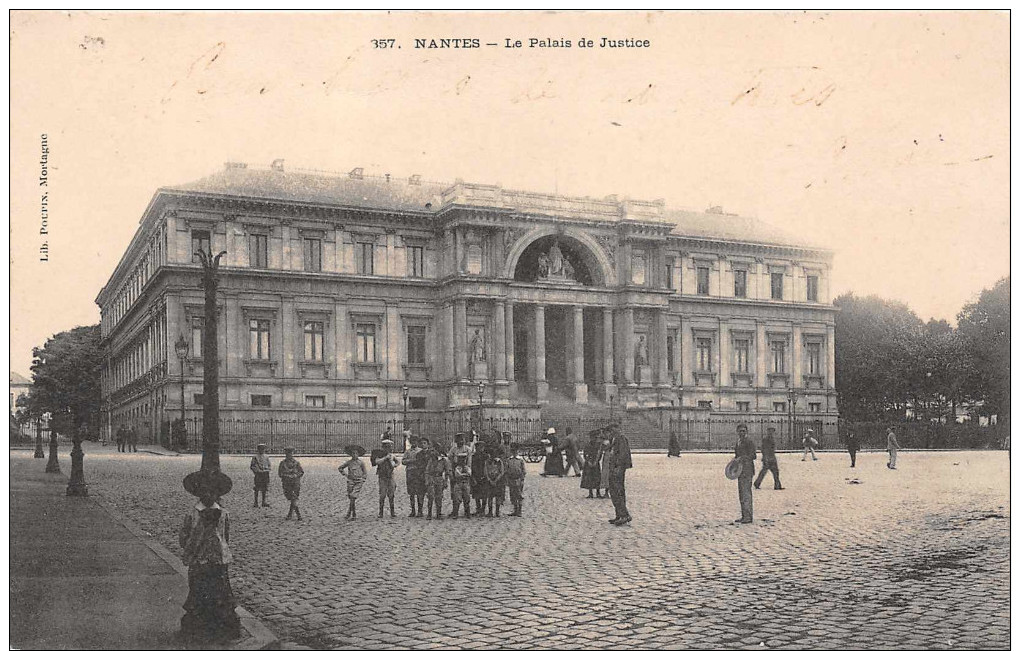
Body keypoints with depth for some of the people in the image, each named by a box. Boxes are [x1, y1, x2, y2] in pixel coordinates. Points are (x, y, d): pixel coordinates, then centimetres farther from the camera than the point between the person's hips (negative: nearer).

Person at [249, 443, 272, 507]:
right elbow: (252, 466, -1)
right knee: (257, 489, 1)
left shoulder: (266, 456, 10)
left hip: (265, 475, 4)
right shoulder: (255, 457, -2)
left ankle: (264, 502, 14)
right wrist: (257, 471, -9)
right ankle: (256, 503, 8)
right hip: (258, 475, -4)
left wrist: (268, 469, 0)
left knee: (265, 489, 6)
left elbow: (270, 465, 15)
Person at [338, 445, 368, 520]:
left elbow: (365, 473, 9)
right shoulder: (348, 462, 5)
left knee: (353, 497, -15)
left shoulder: (361, 462, 1)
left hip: (359, 482, -2)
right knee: (350, 498, 1)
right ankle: (354, 515, 11)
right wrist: (345, 475, 8)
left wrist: (363, 481, -1)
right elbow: (340, 468, 18)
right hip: (350, 481, 2)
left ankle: (349, 514, -11)